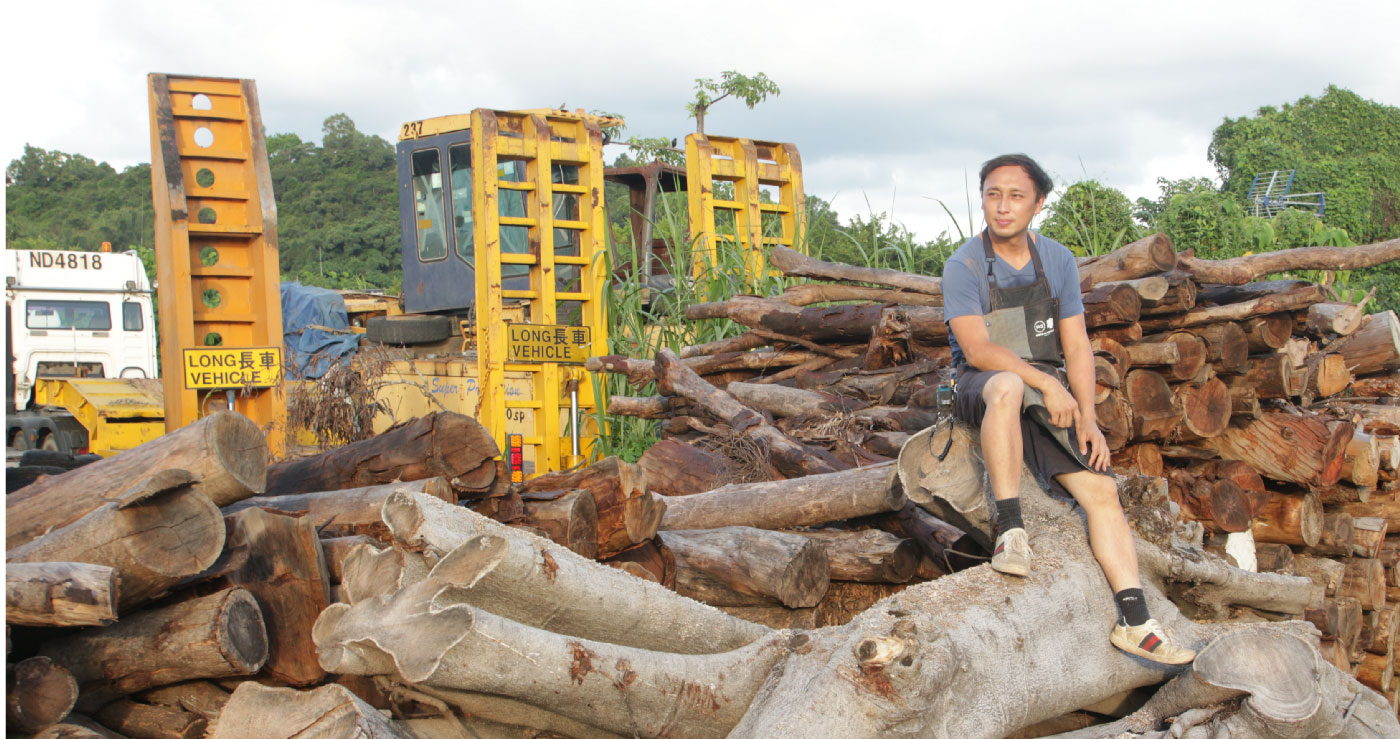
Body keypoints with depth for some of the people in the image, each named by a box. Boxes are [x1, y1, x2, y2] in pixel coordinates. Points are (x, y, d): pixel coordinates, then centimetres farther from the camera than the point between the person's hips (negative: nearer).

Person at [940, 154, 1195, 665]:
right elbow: (977, 349, -17)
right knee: (1007, 386, -41)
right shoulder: (964, 266, -8)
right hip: (977, 389, -5)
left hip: (1050, 397, 5)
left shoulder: (1058, 261, 7)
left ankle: (1134, 623, -11)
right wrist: (1046, 383, -23)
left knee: (1100, 489, -11)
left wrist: (1087, 419, -7)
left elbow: (1076, 347, 5)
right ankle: (1010, 530, -36)